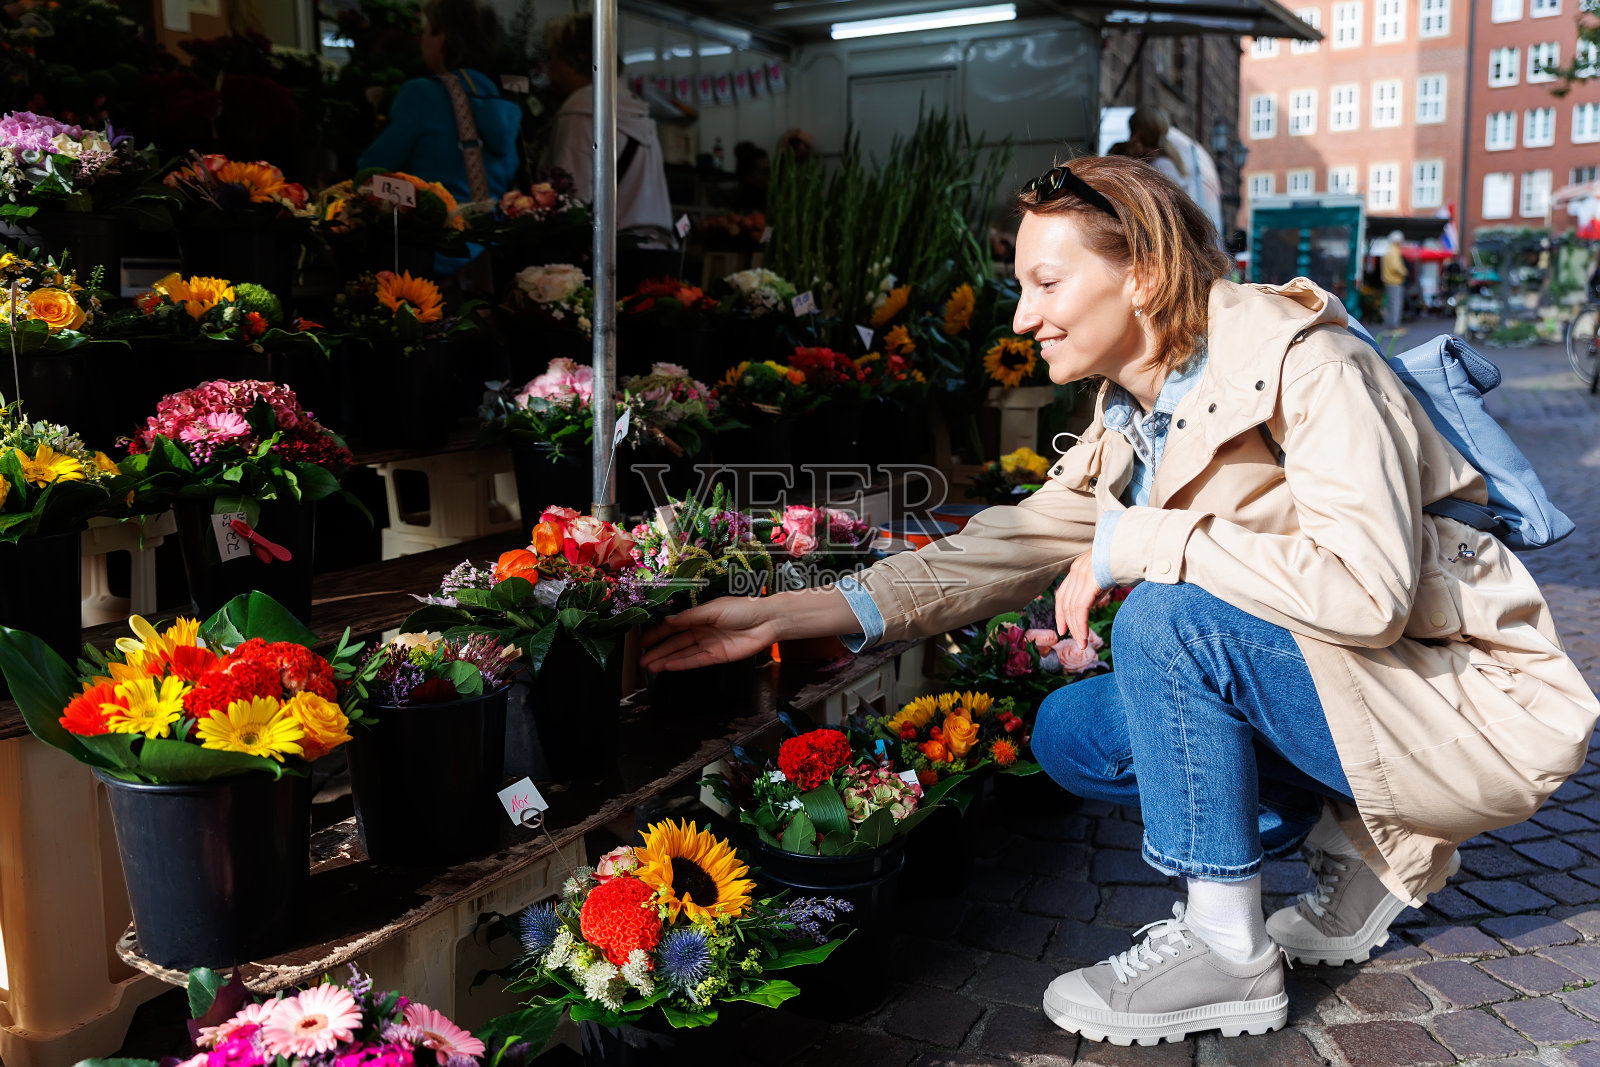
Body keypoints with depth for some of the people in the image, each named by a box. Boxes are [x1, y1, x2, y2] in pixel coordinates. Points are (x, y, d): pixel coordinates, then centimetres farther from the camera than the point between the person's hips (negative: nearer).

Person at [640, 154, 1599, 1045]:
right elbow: (1006, 549, 0)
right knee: (1069, 733, 2)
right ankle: (1354, 845, 8)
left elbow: (1364, 587, -31)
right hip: (1323, 684, 8)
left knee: (1166, 620, -27)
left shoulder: (1302, 362, -21)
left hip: (1472, 704, -8)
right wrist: (783, 615, -6)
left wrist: (1138, 544, -25)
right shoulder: (1128, 427, 3)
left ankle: (1228, 951, -11)